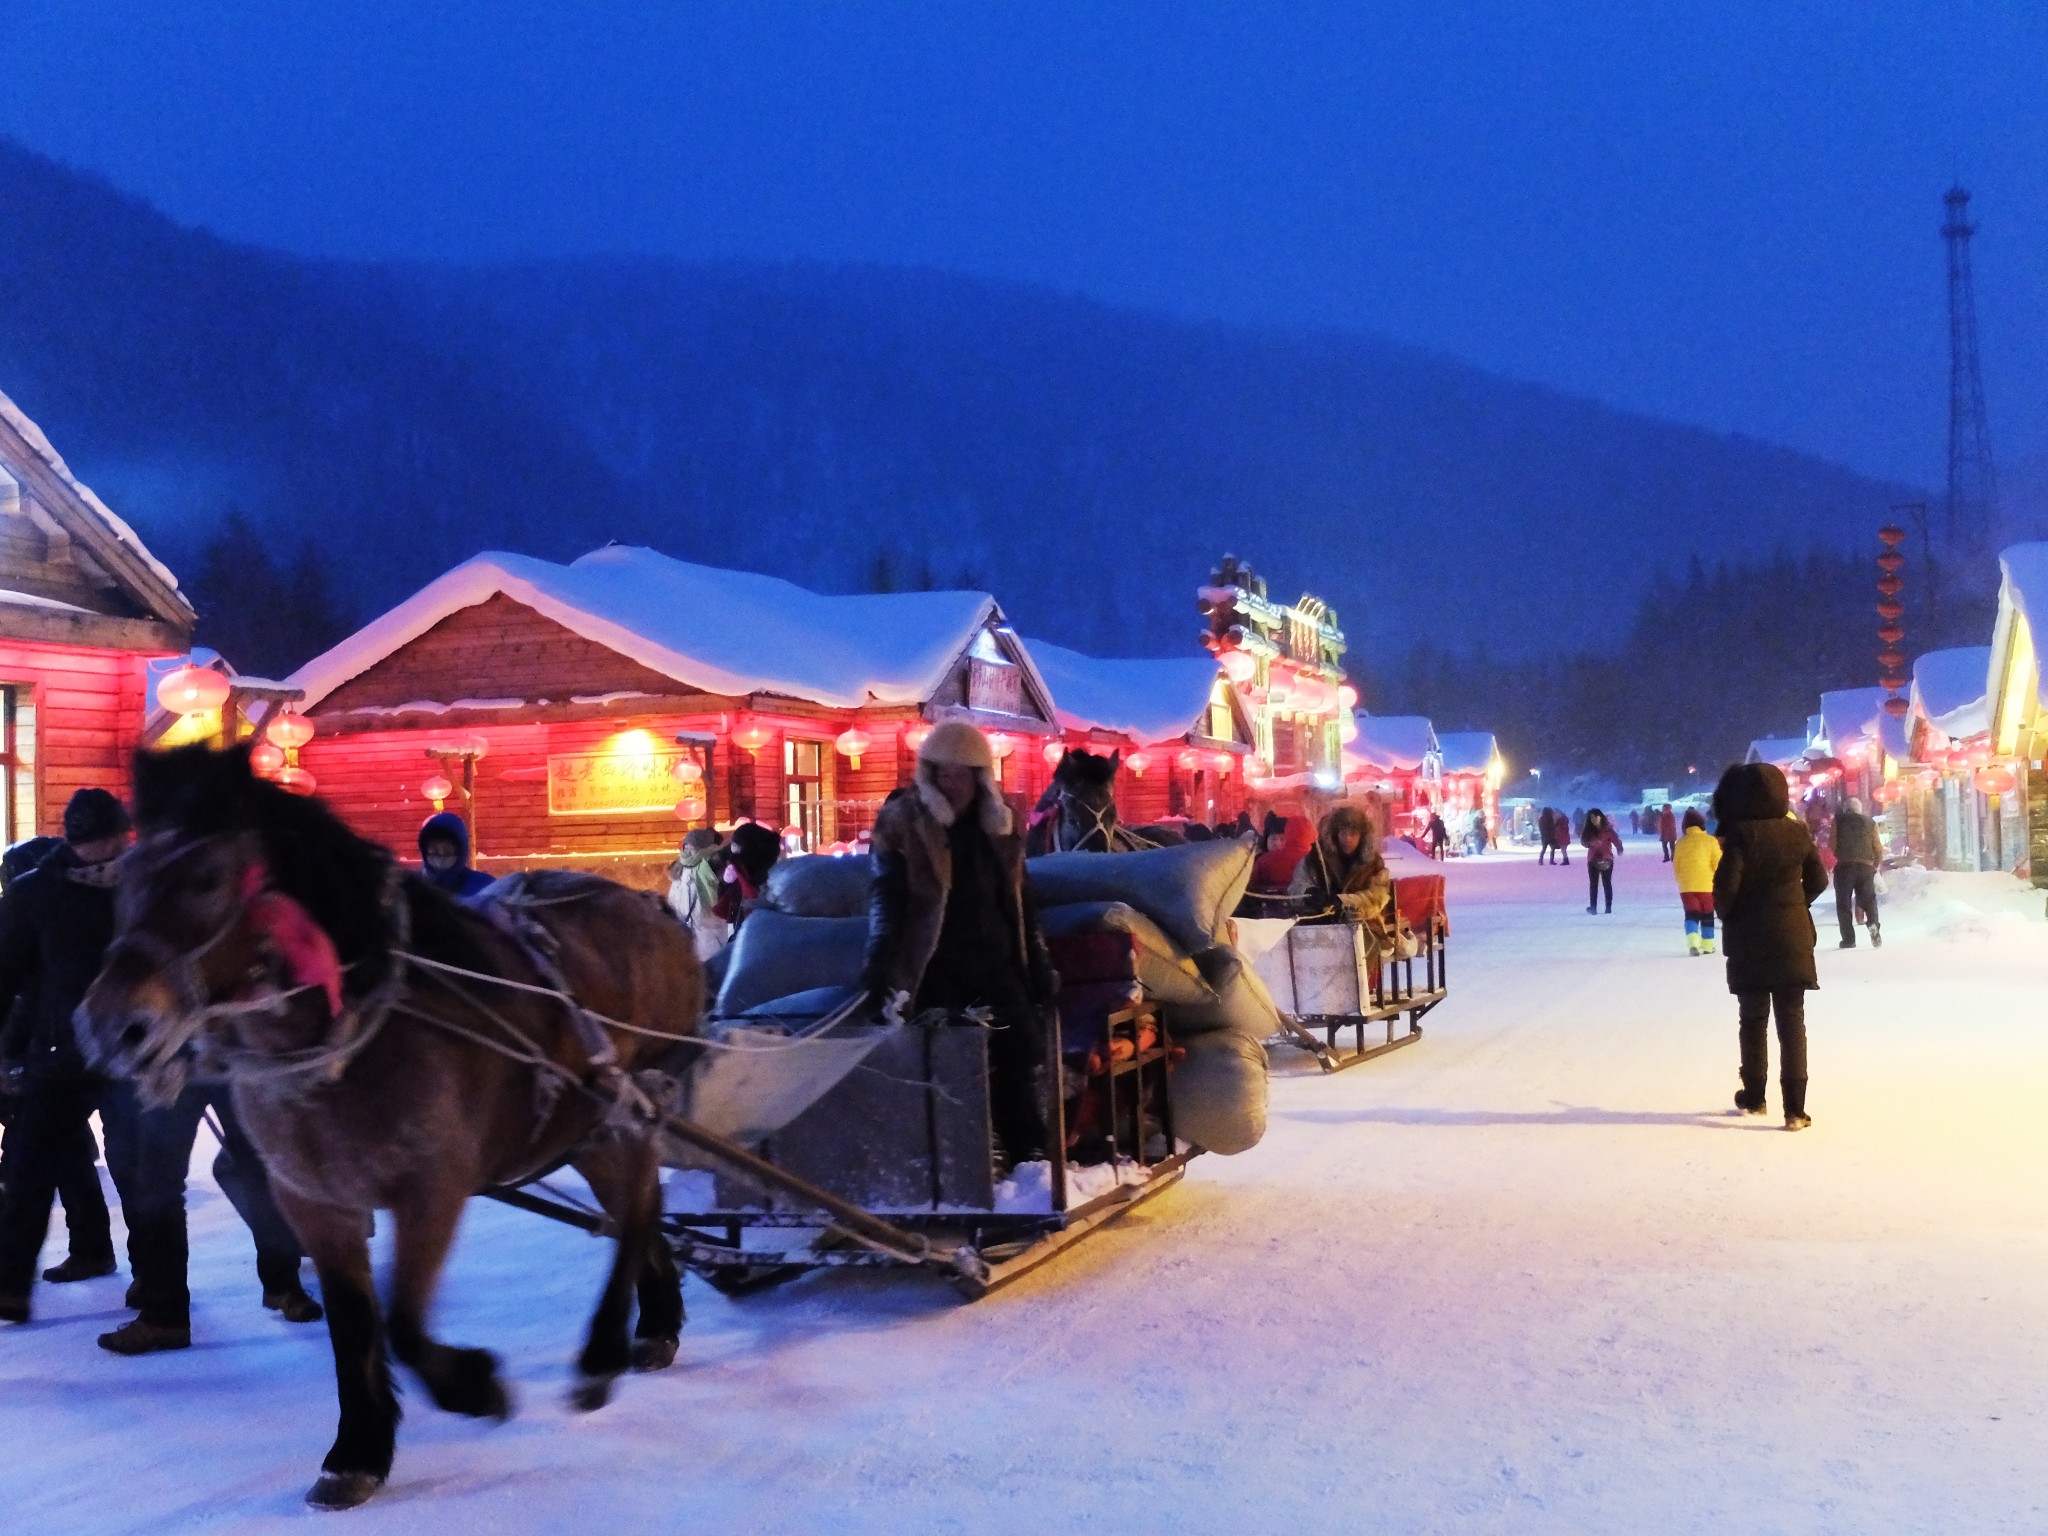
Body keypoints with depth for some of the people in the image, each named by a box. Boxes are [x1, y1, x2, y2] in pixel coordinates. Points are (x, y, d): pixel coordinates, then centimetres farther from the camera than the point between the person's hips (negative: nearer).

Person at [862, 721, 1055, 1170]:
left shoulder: (998, 825, 11)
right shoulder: (903, 823, -5)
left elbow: (1019, 903, 18)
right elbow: (885, 896, -12)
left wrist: (1039, 966, 16)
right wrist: (881, 961, -26)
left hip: (996, 965, 5)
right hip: (938, 970, -5)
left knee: (1025, 1056, 4)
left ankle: (1031, 1159, 12)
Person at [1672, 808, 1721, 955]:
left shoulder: (1681, 842, 0)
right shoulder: (1710, 840, -7)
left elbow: (1676, 865, 8)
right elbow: (1718, 864, -6)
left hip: (1686, 886, 1)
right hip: (1707, 885, -1)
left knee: (1691, 915, 4)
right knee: (1707, 916, 14)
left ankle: (1693, 942, -17)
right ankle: (1707, 945, 17)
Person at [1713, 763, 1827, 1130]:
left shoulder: (1740, 834, -13)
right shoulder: (1797, 832, -1)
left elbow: (1726, 886, -17)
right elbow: (1818, 880, 7)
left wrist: (1728, 918, 2)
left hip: (1749, 943, -2)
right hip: (1793, 940, 2)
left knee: (1753, 1020, 13)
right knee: (1792, 1021, 4)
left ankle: (1754, 1097, 23)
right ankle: (1794, 1108, -2)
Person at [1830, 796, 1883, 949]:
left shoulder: (1839, 821, 6)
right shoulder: (1870, 823, 11)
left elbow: (1833, 844, -2)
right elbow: (1878, 848, 8)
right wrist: (1875, 866, 23)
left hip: (1845, 866, -2)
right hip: (1866, 866, 2)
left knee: (1844, 903, 5)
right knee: (1869, 899, 13)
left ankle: (1848, 938, -2)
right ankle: (1874, 925, -14)